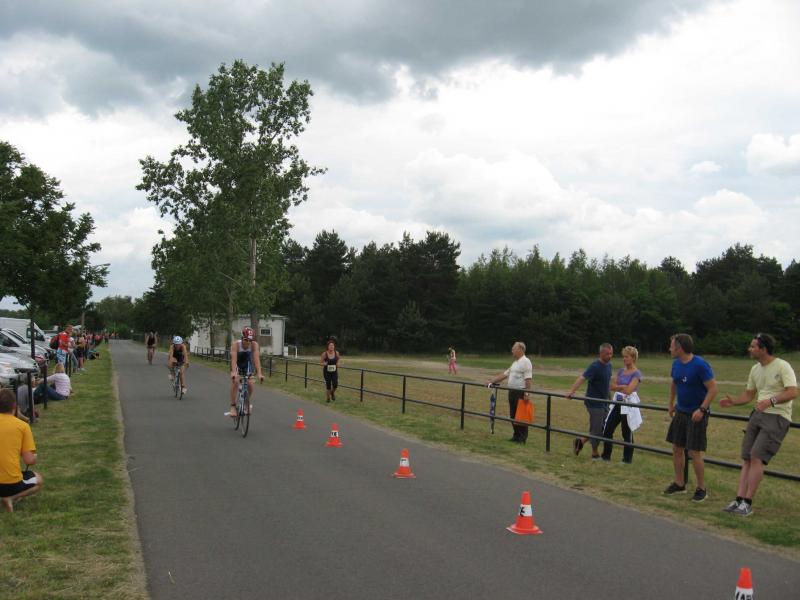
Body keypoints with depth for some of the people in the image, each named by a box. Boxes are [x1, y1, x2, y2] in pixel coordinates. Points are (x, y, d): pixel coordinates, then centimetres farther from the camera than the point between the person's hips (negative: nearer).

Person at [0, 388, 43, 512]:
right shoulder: (22, 425, -5)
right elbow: (29, 461, -7)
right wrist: (34, 458, 17)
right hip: (12, 483, -4)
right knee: (38, 480, 28)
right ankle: (11, 498, 1)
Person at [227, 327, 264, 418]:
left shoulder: (254, 345, -29)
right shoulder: (236, 344, -32)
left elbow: (256, 359, -36)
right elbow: (234, 359, -42)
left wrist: (259, 373, -48)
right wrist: (234, 372, -56)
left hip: (248, 365, 1)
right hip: (237, 364, -1)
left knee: (250, 384, -14)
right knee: (235, 381, -25)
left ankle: (247, 403, 16)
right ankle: (233, 407, -18)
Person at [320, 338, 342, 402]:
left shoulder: (336, 353, -8)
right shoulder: (324, 354, -14)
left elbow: (339, 359, 12)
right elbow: (321, 362, -2)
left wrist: (338, 364, -8)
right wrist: (324, 364, -23)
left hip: (334, 371, 1)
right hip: (327, 371, -1)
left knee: (335, 384, -13)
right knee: (328, 385, 0)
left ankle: (332, 392, 22)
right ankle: (328, 397, 25)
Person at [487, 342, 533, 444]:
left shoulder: (525, 362, -11)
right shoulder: (515, 363, 18)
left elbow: (528, 379, -18)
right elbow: (504, 374, 22)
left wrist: (526, 393, -24)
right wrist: (491, 381, 17)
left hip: (521, 392, -9)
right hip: (512, 392, 9)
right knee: (513, 415, 12)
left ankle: (523, 438, 2)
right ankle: (516, 436, 21)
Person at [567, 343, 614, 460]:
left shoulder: (608, 365, 7)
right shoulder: (595, 367, -19)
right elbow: (582, 378, -31)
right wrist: (572, 391, -45)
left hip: (603, 403, 8)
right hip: (594, 403, -8)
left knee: (604, 428, 13)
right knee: (596, 429, 1)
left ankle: (581, 441, 23)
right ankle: (595, 454, 16)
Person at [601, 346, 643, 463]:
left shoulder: (636, 373, -11)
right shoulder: (621, 371, 9)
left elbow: (628, 390, -20)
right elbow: (612, 386, 6)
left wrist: (618, 386, -7)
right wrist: (623, 386, -11)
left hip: (629, 406, -6)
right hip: (617, 403, 7)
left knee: (627, 433, 5)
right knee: (607, 430, 6)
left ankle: (627, 459, 19)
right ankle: (606, 456, 20)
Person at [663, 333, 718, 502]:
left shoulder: (700, 365, -19)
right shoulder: (676, 363, 4)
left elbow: (713, 388, -19)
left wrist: (702, 409, -24)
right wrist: (671, 404, 21)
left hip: (696, 414, -7)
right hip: (680, 412, 7)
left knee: (694, 452, -6)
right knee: (677, 449, 11)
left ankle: (701, 489, 8)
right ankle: (679, 484, 24)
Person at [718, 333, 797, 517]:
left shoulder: (782, 366, -11)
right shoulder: (755, 369, 13)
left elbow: (793, 392, -21)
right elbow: (749, 394, 20)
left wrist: (771, 401, -34)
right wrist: (732, 401, 2)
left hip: (777, 417, -8)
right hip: (758, 414, 8)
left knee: (757, 457, -15)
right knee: (747, 458, 1)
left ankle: (747, 503, -11)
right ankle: (739, 500, 1)